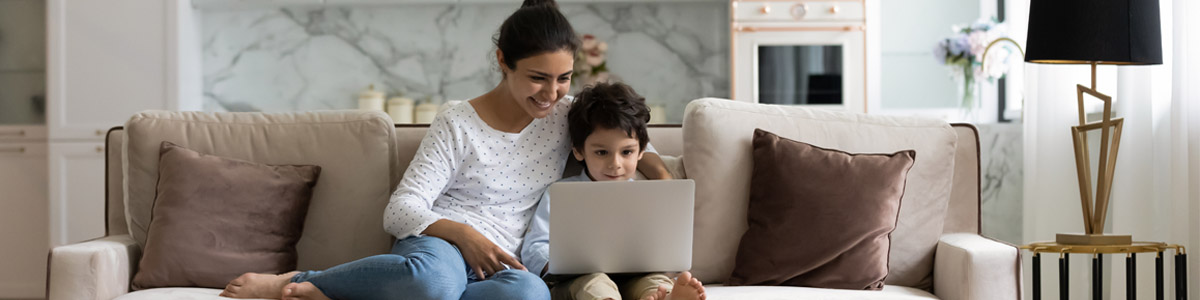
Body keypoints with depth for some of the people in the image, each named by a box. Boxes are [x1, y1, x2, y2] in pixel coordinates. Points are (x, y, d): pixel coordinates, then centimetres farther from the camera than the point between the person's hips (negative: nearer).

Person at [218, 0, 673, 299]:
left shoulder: (568, 115, 12)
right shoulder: (457, 125, 1)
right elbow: (400, 211, -4)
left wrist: (662, 176, 7)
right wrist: (462, 232, -21)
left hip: (500, 263, 4)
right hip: (438, 241, -3)